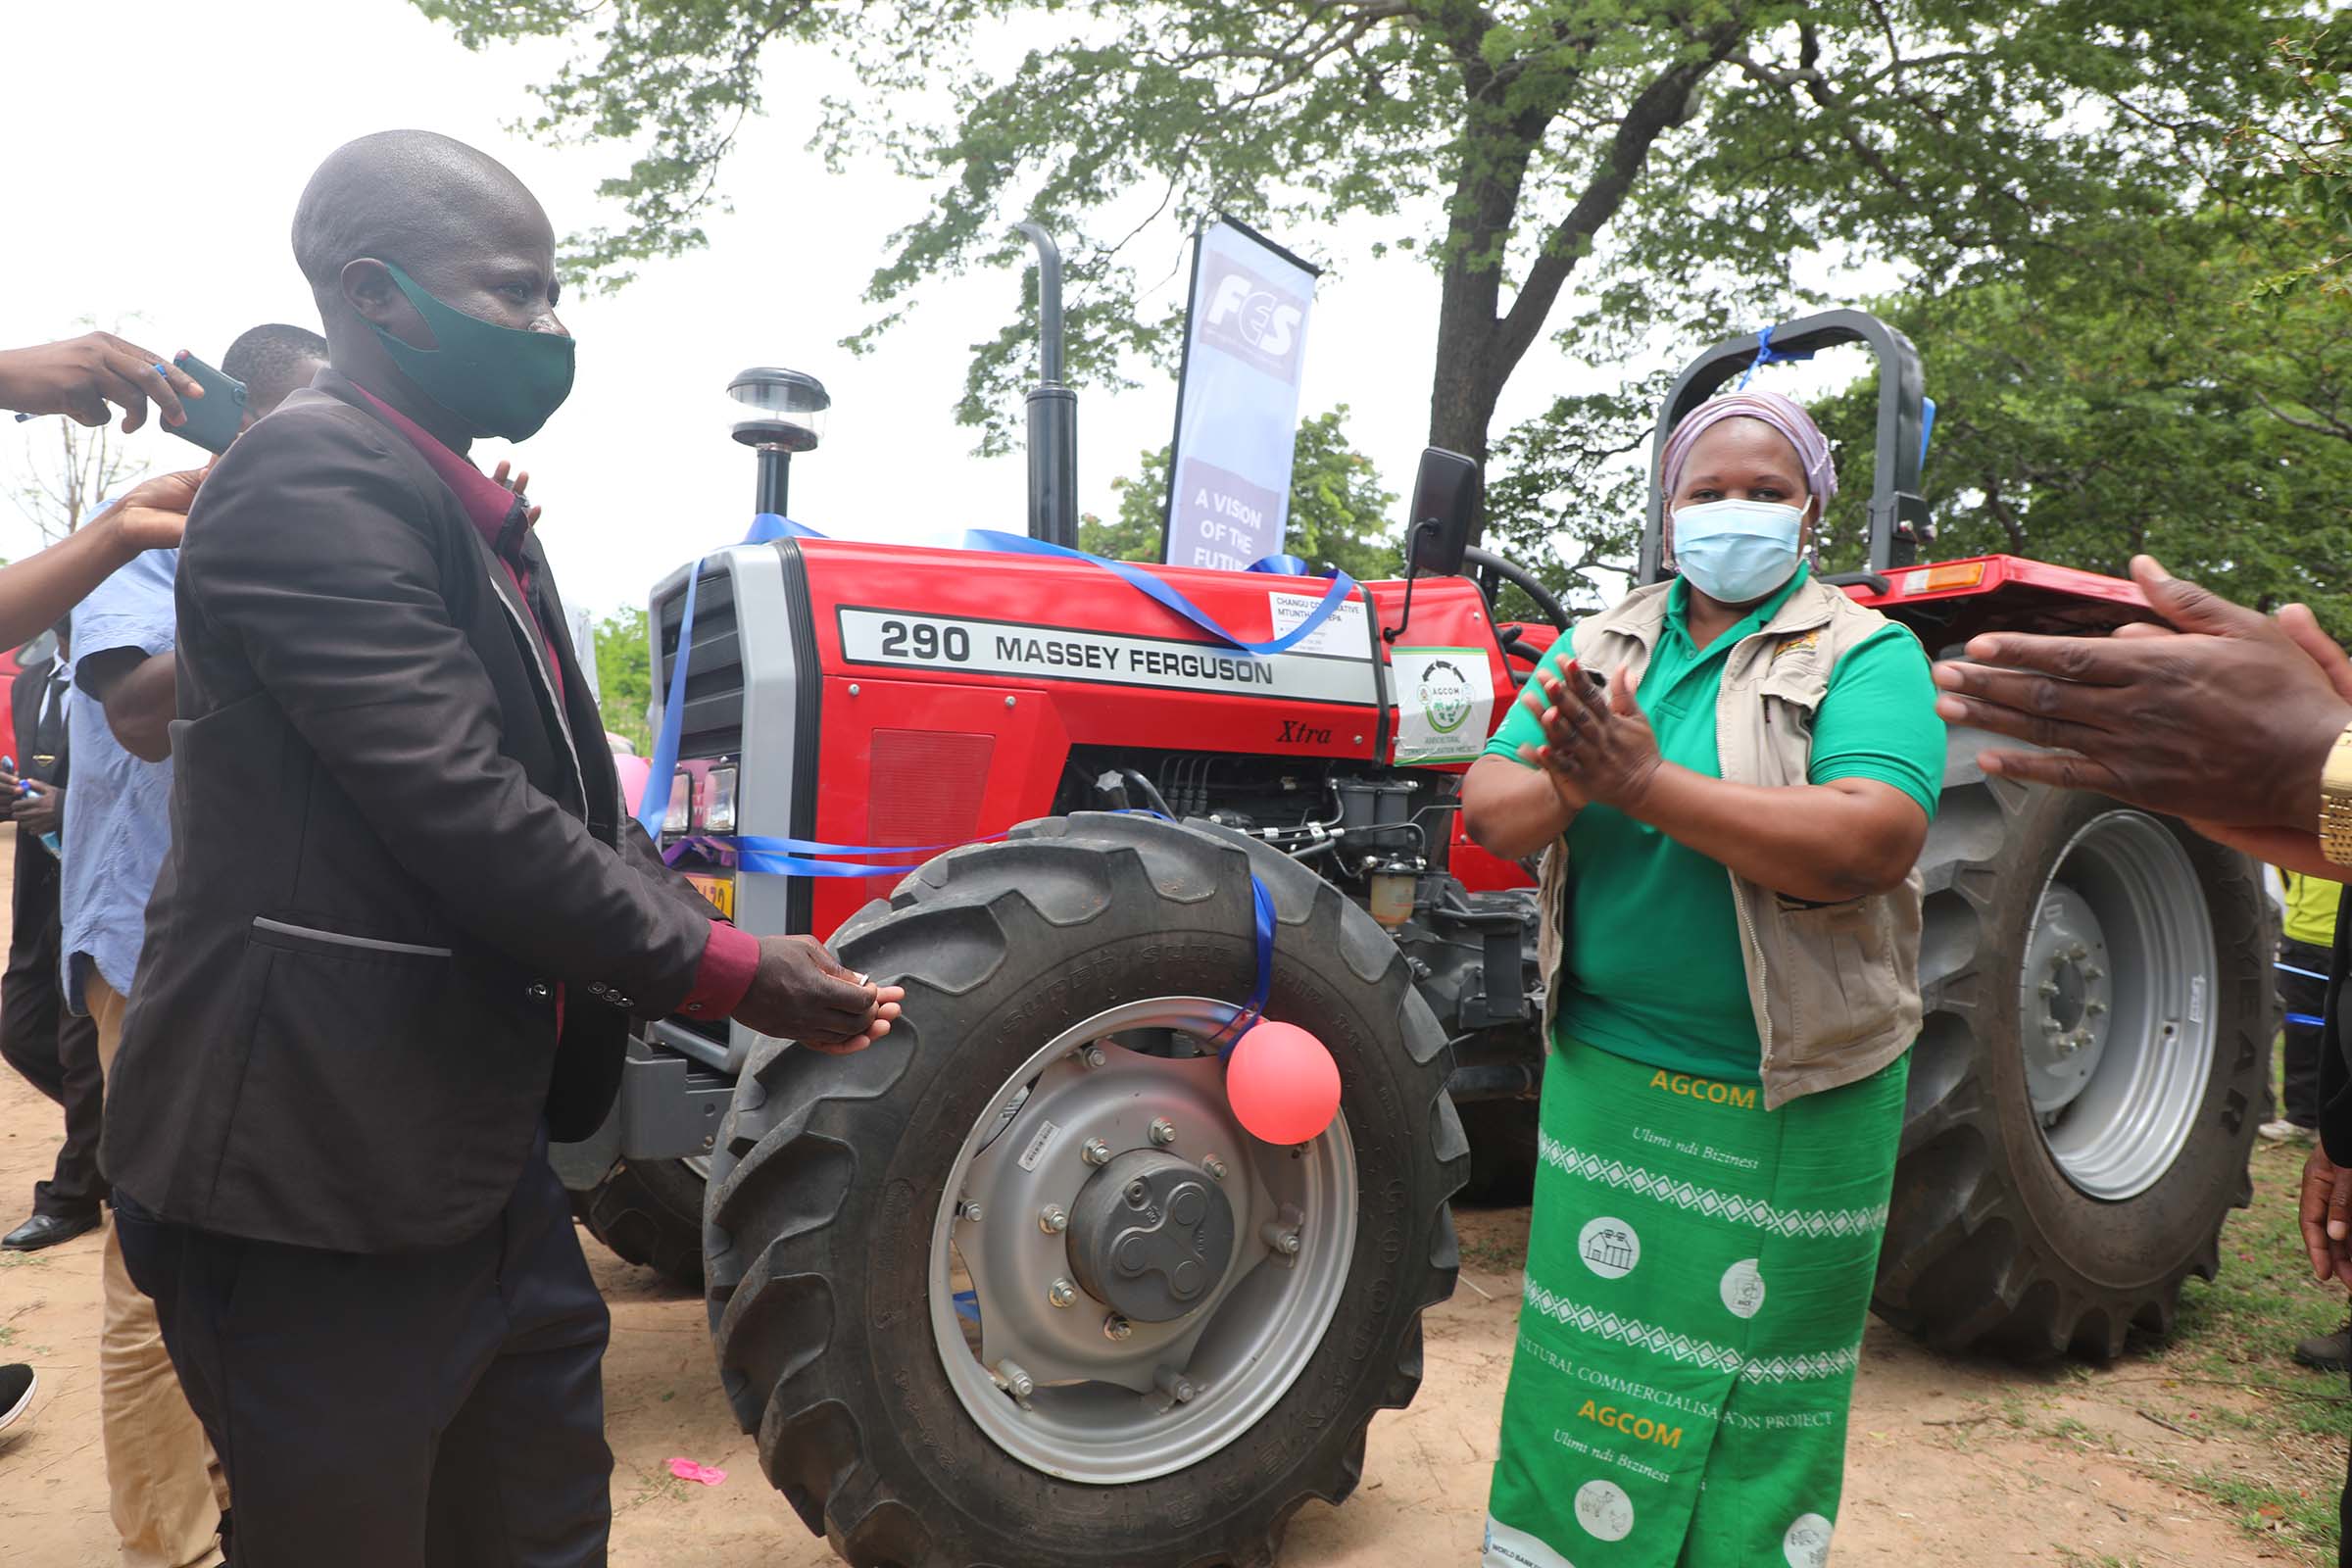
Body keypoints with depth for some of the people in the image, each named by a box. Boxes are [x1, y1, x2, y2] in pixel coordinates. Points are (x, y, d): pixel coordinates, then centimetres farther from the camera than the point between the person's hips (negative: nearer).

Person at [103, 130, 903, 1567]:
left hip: (480, 1152, 9)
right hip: (318, 1175, -9)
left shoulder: (479, 519, 15)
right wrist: (726, 971, -14)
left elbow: (582, 806, 14)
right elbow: (461, 810, -23)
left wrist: (776, 969, 4)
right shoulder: (310, 475, -16)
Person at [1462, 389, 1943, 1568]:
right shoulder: (1603, 646, 7)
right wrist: (1568, 787, -22)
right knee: (1587, 1364, 16)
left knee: (1751, 1383, 11)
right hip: (1605, 1070, 4)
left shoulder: (1866, 655, -6)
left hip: (1786, 1098, -3)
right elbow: (1486, 808, 1)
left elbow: (1872, 841, -24)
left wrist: (1647, 785, -28)